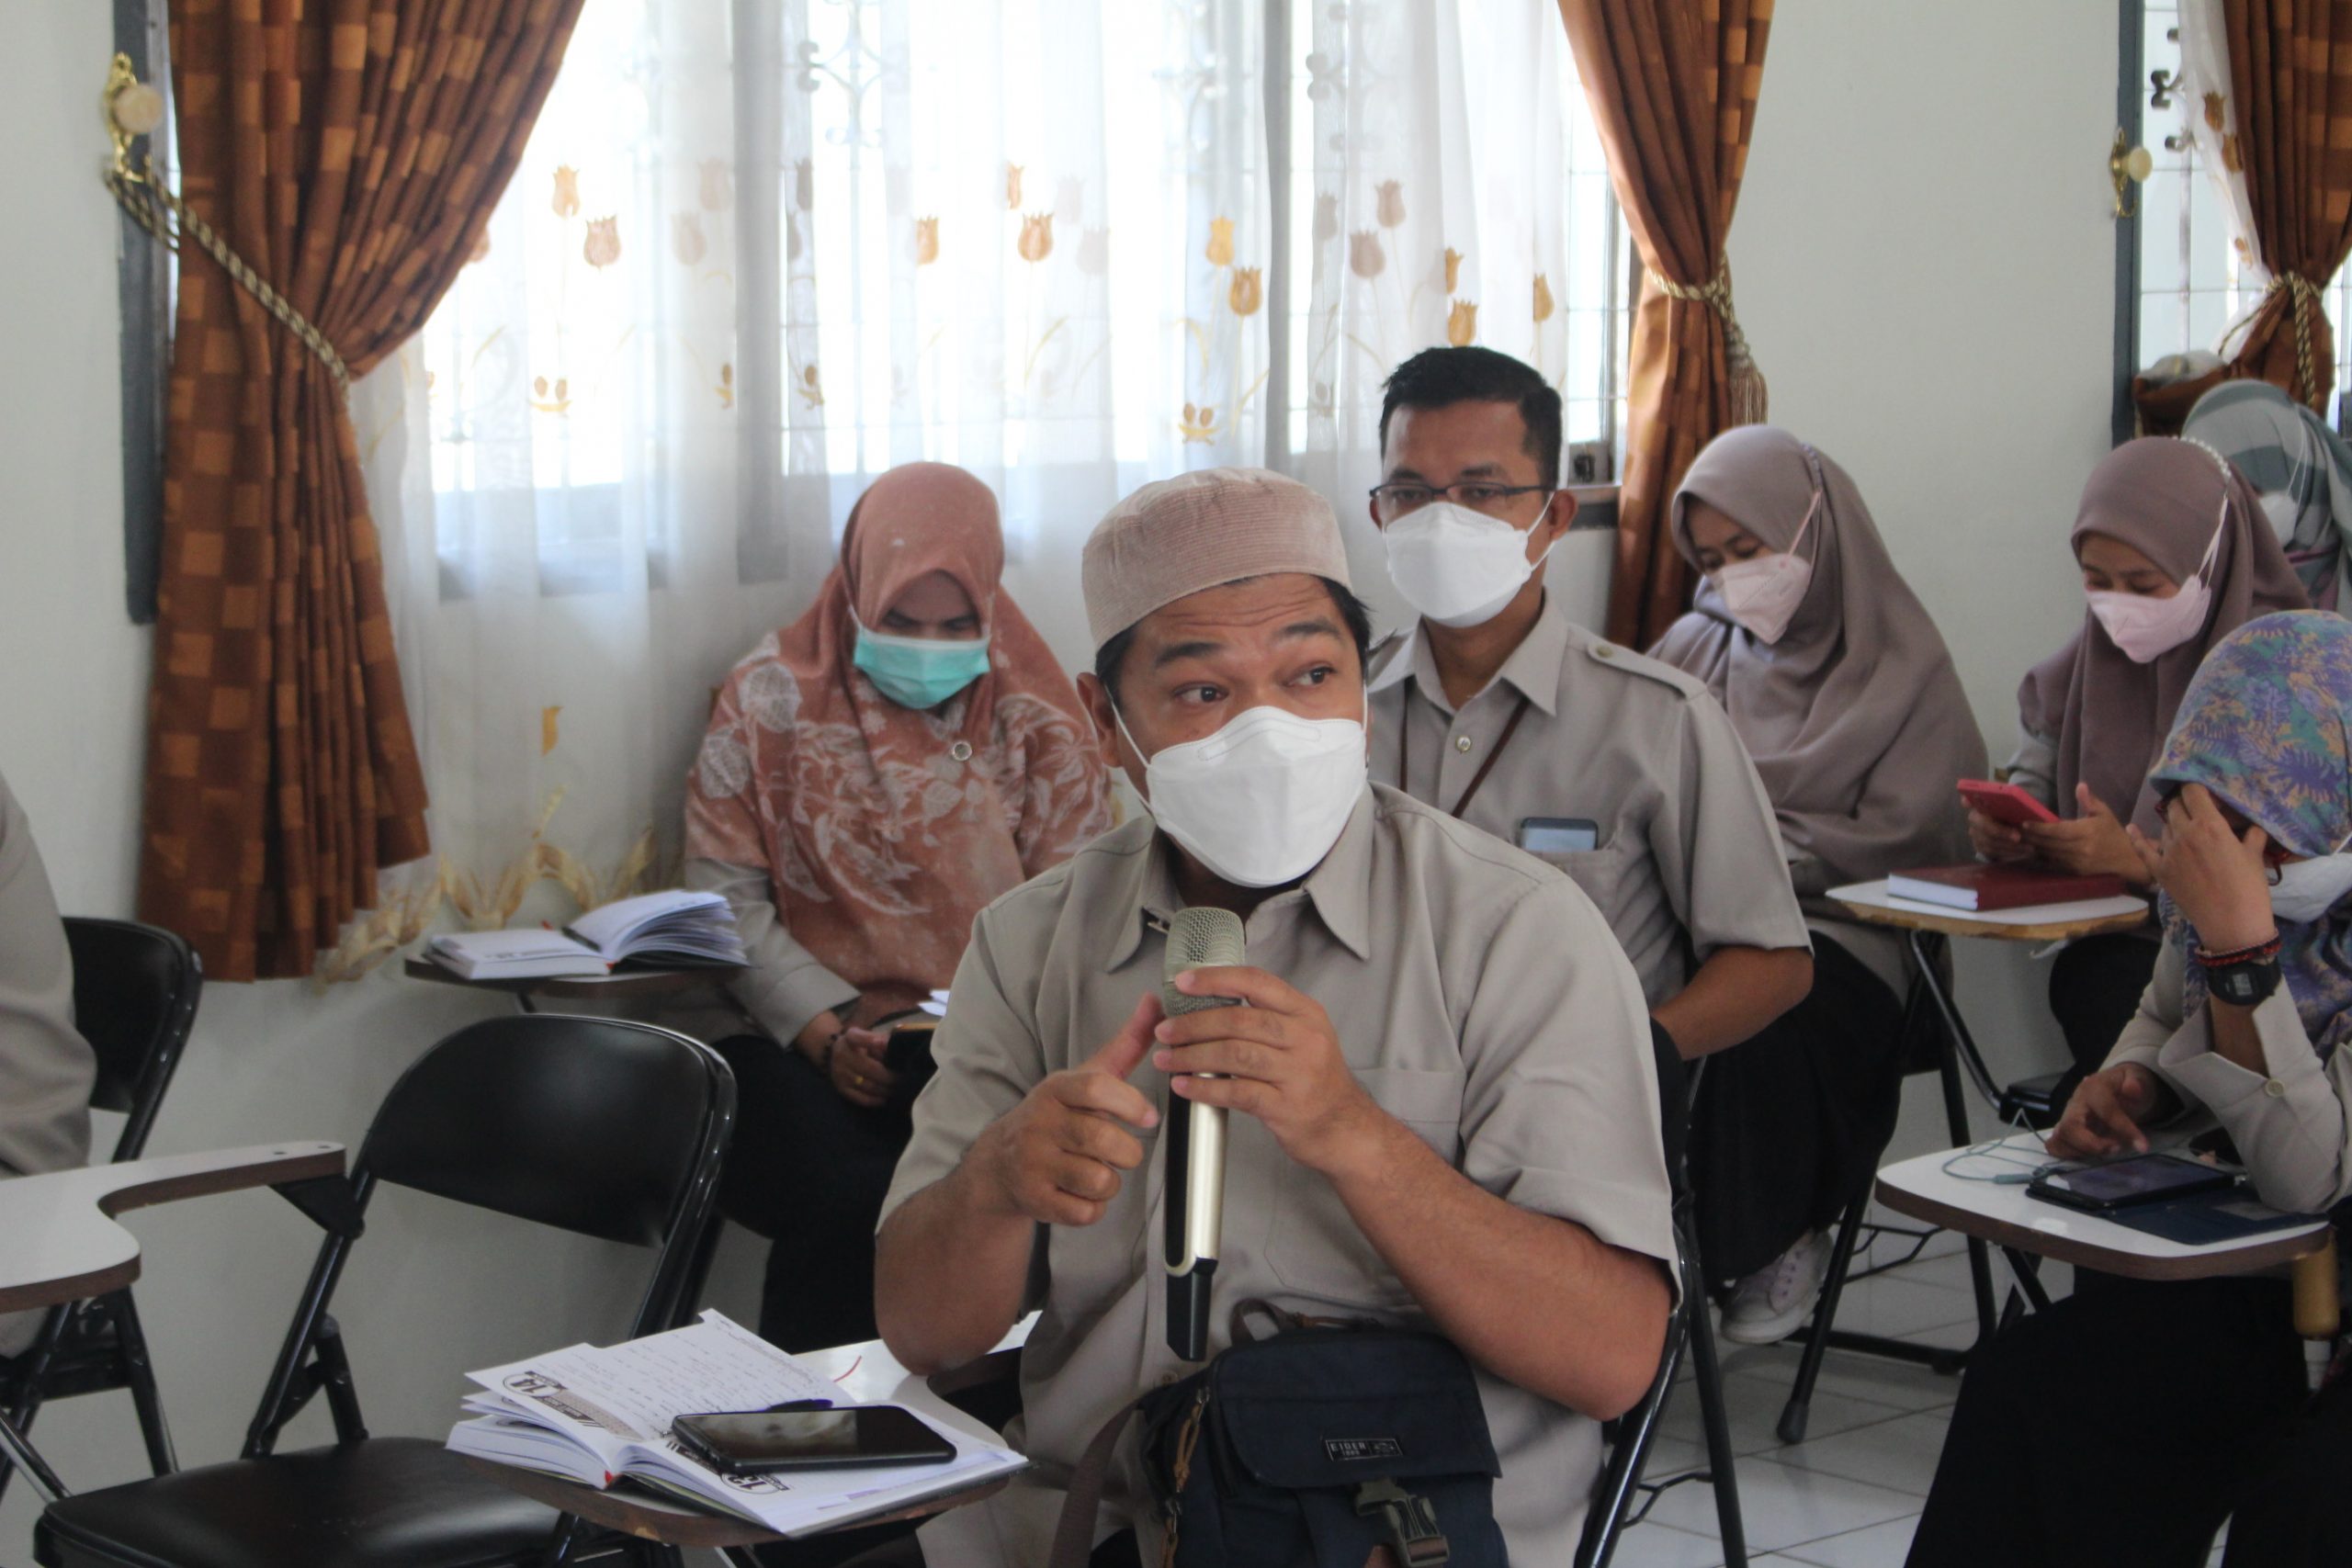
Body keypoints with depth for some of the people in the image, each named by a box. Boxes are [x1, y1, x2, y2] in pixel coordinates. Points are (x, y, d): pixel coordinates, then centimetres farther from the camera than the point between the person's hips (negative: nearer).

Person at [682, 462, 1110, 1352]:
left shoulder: (1035, 721, 9)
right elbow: (727, 899, 1)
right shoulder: (771, 697, 6)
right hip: (809, 1047, -1)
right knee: (853, 1197, -33)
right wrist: (828, 1034, -14)